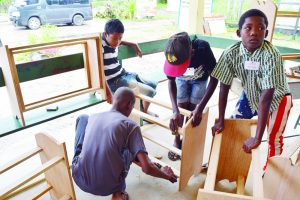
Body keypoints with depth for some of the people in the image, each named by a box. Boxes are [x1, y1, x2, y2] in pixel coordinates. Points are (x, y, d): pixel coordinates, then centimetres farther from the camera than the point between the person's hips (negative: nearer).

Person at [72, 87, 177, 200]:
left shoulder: (93, 117, 5)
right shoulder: (130, 125, -9)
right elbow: (147, 169, -15)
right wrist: (167, 176, 9)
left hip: (80, 180, 3)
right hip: (108, 187, -3)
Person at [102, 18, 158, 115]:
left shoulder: (112, 41, 3)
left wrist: (133, 44, 19)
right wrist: (107, 91, -30)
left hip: (123, 74, 9)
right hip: (114, 82, -9)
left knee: (153, 85, 15)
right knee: (150, 92, -10)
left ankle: (142, 110, 34)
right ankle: (144, 112, 21)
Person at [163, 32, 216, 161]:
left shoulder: (203, 48, -43)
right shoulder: (173, 57, -36)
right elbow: (171, 82, -23)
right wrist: (175, 111, -35)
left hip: (200, 79, -1)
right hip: (182, 79, 1)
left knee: (192, 109, -3)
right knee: (181, 108, -1)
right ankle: (177, 141, 18)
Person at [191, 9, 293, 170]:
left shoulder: (271, 55, -37)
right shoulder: (231, 53, -26)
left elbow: (266, 97, -39)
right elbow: (224, 87, -19)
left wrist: (257, 138, -39)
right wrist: (221, 121, -18)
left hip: (277, 98, -3)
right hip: (250, 95, 4)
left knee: (273, 139, 1)